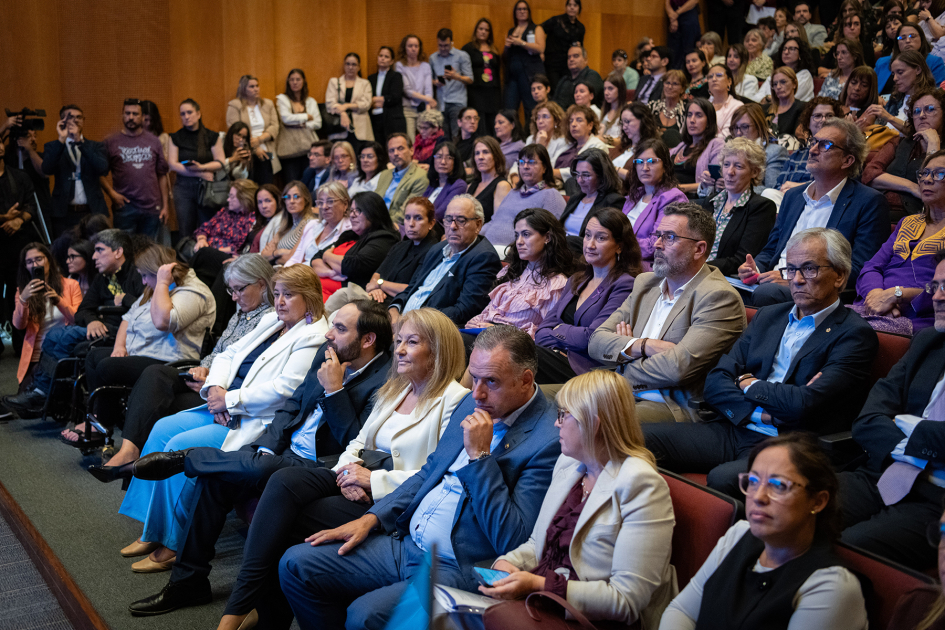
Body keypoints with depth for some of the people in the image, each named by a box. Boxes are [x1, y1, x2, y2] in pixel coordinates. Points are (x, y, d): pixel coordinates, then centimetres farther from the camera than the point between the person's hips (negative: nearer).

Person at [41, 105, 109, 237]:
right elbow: (47, 170, -8)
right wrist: (61, 140, -14)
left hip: (93, 212, 1)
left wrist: (80, 140, -12)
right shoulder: (52, 147, 11)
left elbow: (103, 168, -8)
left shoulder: (95, 146, 12)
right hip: (64, 214, 0)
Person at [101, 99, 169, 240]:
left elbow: (162, 175, 11)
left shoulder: (153, 141, 11)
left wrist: (165, 205, 7)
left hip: (152, 208, 2)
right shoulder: (111, 142, 4)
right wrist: (111, 193, -13)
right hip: (124, 206, -2)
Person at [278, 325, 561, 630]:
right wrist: (370, 518, 8)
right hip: (405, 545, 8)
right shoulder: (473, 405, 9)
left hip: (456, 570, -8)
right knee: (295, 564, 1)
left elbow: (512, 540, -21)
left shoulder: (550, 440, -17)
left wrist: (479, 455, -22)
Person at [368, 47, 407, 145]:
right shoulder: (371, 78, 18)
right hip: (375, 121, 4)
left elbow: (395, 98, -7)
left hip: (393, 121, -4)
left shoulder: (396, 76, 5)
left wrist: (375, 99, -1)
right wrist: (381, 102, -7)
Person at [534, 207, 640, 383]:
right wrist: (556, 351, -7)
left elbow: (593, 338, -13)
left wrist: (559, 330, 5)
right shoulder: (576, 281, 23)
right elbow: (542, 329, 15)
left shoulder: (625, 285, -3)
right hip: (560, 357, 7)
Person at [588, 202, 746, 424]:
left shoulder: (719, 297, -7)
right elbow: (597, 341, 9)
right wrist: (642, 346, -11)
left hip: (676, 407, -7)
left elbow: (678, 368, -19)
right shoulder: (645, 282, 17)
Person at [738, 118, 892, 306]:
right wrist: (756, 268, 1)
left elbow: (860, 270, -9)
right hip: (773, 283, 6)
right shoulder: (793, 195, 22)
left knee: (766, 293, -36)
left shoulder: (870, 203, 1)